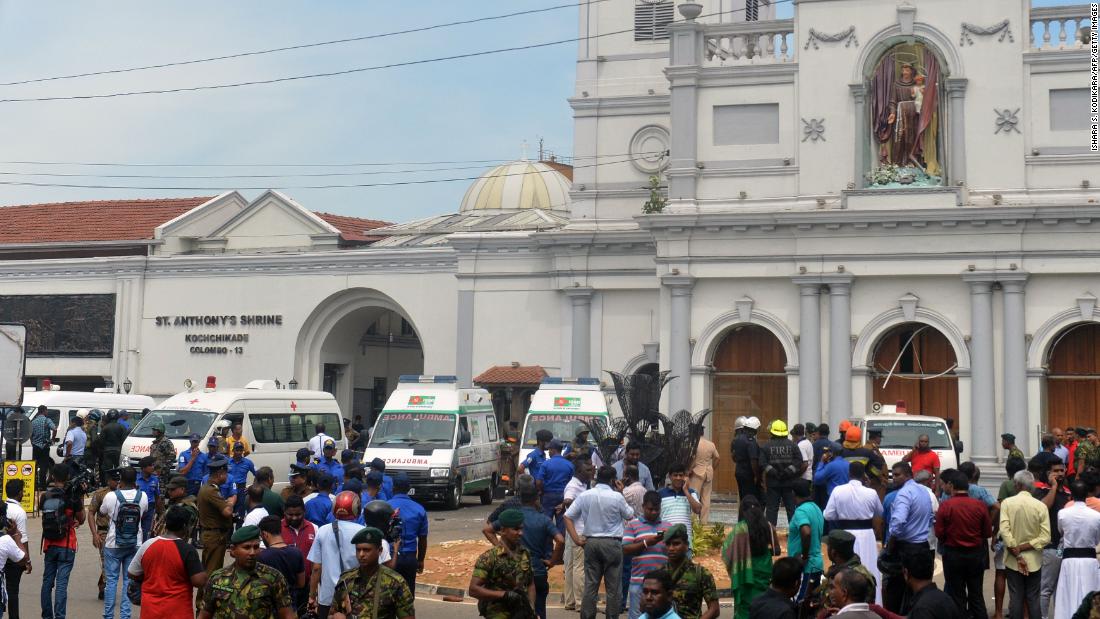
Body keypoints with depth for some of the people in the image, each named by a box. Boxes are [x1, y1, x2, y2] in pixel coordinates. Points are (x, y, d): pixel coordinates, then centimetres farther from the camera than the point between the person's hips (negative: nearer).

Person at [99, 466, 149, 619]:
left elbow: (102, 512, 5)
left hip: (113, 545, -2)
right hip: (135, 545, 2)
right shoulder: (142, 497, -7)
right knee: (129, 580, 8)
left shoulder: (111, 496, -15)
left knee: (111, 580, 8)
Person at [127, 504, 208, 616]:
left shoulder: (147, 545, -3)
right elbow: (199, 582, -18)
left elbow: (132, 574, 8)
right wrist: (205, 573, 3)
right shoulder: (187, 550, -16)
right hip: (178, 611, -4)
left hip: (150, 610, 4)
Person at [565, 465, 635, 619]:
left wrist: (576, 538, 1)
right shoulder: (617, 497, -9)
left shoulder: (584, 495, 0)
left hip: (591, 542, 3)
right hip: (612, 543, -3)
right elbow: (630, 515, 6)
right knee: (613, 587, 4)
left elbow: (567, 516, 0)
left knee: (590, 585, 7)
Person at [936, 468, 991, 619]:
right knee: (976, 595, 15)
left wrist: (938, 518, 5)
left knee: (957, 595, 11)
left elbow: (939, 534, -12)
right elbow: (988, 532, -2)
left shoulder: (945, 506, -16)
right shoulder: (980, 505, -9)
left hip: (953, 555, -2)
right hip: (976, 554, 2)